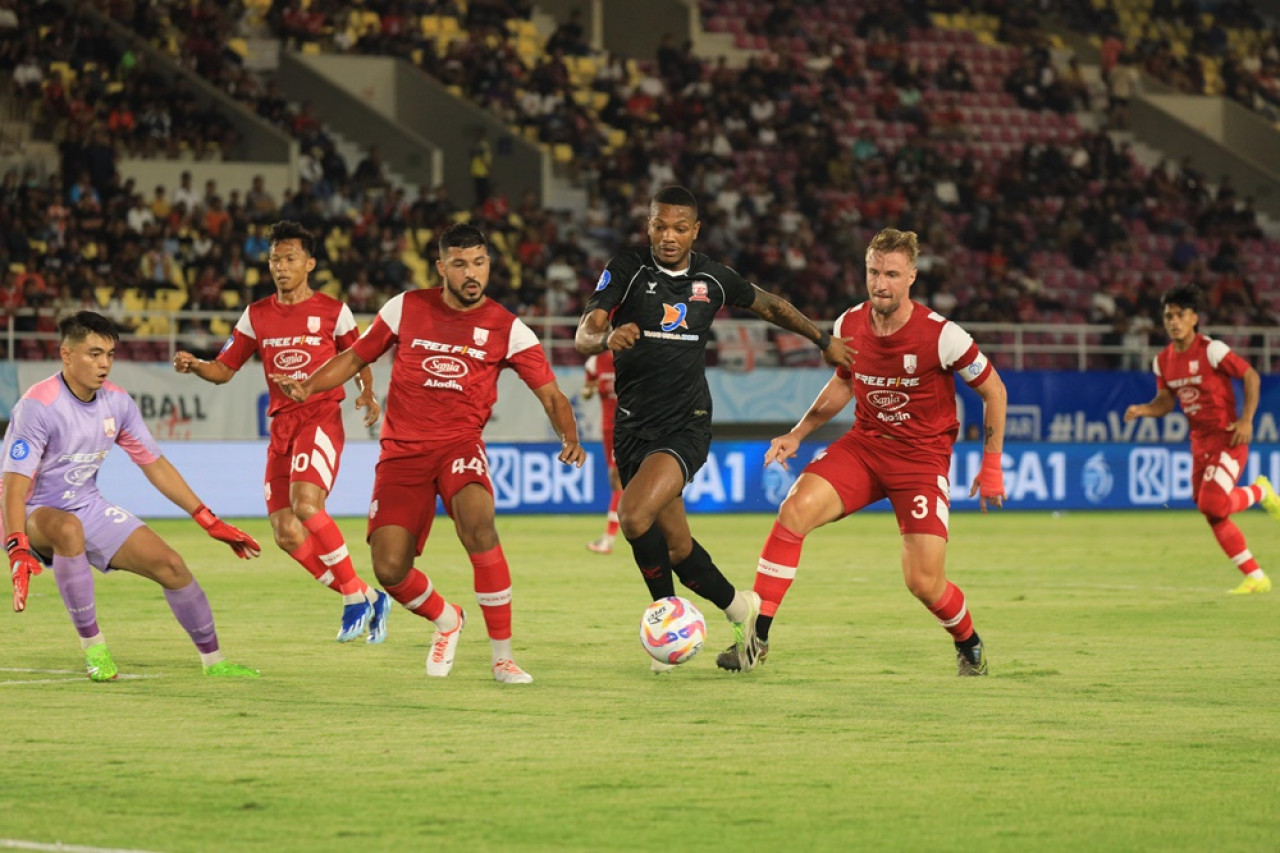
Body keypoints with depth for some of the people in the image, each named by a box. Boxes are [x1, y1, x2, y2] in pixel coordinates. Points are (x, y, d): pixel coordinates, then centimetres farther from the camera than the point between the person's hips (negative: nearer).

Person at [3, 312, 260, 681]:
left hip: (89, 508, 6)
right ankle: (92, 646, -26)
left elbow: (155, 464, 8)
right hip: (36, 514, -6)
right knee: (68, 528, -41)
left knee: (170, 564, -5)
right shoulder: (37, 405, -22)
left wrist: (210, 522, 5)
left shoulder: (117, 402, -1)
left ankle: (213, 660, 16)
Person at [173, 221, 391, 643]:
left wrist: (367, 394, -9)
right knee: (287, 535, -2)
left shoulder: (332, 311, 2)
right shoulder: (257, 315, 12)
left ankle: (355, 596, -12)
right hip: (281, 425, 5)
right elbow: (224, 369, 13)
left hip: (321, 417, -5)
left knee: (306, 505, -27)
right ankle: (369, 599, 12)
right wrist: (195, 366, -8)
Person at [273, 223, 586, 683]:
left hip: (460, 443, -2)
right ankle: (446, 620, 28)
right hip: (402, 450, 2)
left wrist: (570, 438, -20)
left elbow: (551, 394, -1)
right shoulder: (406, 308, 4)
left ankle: (503, 657, -21)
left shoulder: (507, 329, 0)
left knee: (478, 523, -33)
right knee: (390, 571, -9)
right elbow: (356, 356, 15)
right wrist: (307, 386, -1)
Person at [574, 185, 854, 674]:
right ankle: (738, 608, 29)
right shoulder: (626, 270, -4)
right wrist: (607, 338, -38)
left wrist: (824, 340, 28)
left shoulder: (712, 280, 1)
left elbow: (769, 306, 20)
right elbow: (583, 336, -15)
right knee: (675, 546, 6)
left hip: (686, 426, -2)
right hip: (633, 426, 2)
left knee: (635, 513, -25)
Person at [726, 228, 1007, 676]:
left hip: (923, 457, -3)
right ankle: (756, 638, -19)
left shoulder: (941, 336, -18)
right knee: (796, 508, -23)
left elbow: (994, 391, -4)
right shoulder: (849, 325, -5)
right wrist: (797, 434, 7)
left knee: (924, 584, -11)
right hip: (864, 444, 3)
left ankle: (969, 645, 25)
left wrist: (991, 467, -3)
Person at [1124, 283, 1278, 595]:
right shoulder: (1163, 361, 4)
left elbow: (1251, 376, -10)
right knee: (1213, 516, 5)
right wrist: (1142, 410, -8)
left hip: (1228, 438, -7)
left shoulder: (1211, 350, -16)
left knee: (1212, 504, -21)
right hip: (1200, 441, 7)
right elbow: (1165, 402, 12)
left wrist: (1246, 420, -17)